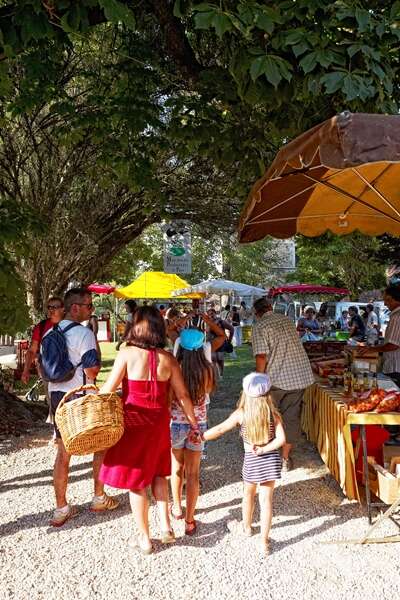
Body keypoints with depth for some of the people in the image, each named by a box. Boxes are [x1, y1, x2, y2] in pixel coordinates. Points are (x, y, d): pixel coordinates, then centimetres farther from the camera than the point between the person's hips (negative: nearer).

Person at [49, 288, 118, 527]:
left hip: (57, 395, 7)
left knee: (63, 452, 13)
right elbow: (92, 371, -20)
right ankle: (99, 498, 24)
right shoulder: (84, 333, -17)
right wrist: (97, 363, 1)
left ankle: (61, 508, 19)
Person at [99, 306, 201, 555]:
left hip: (134, 421, -4)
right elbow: (183, 396, 0)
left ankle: (144, 539, 22)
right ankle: (166, 526, 23)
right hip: (160, 422, 4)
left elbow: (108, 390, -12)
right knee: (158, 473, 25)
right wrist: (195, 425, 10)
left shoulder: (127, 353, -13)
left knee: (136, 481, 11)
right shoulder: (168, 358, -3)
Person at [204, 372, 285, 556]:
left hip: (251, 461, -1)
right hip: (271, 460, 1)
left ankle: (246, 527, 46)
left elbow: (219, 430, -10)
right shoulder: (273, 414, -8)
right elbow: (281, 439, -16)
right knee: (266, 500, 8)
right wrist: (264, 449, -9)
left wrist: (200, 437, 0)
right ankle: (264, 541, 13)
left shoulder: (241, 414, -12)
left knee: (248, 495, 23)